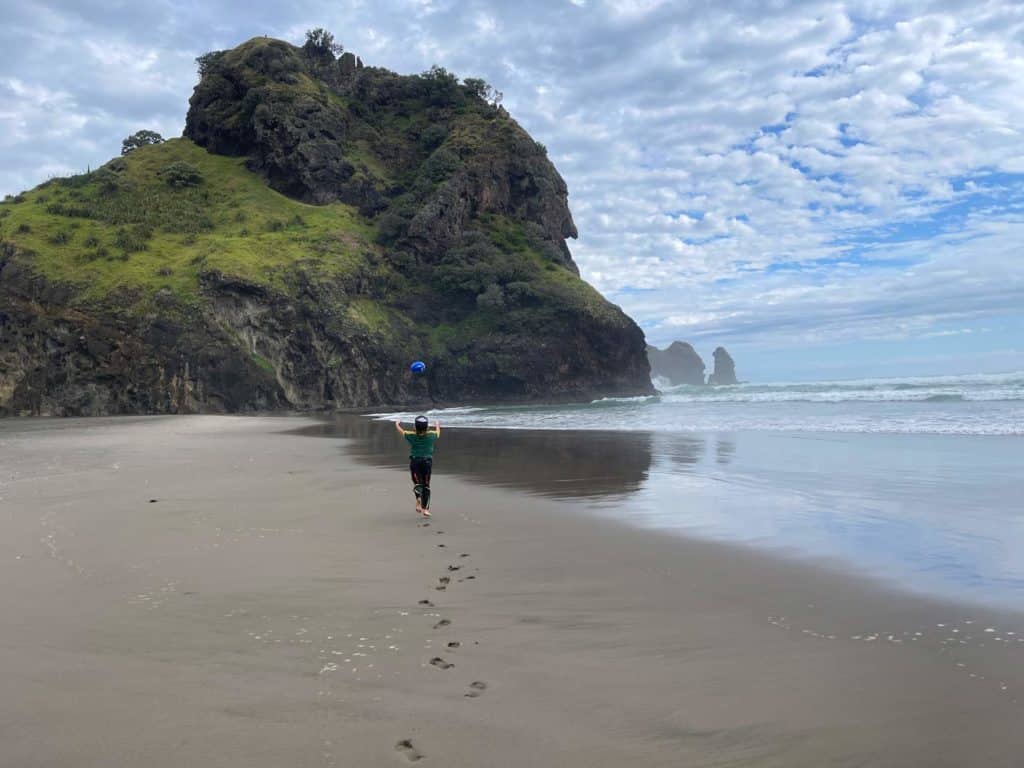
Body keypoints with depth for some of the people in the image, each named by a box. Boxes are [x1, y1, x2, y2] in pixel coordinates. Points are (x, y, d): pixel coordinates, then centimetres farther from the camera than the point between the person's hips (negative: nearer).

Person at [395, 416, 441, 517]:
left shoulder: (411, 436, -10)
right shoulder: (431, 435, -6)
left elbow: (401, 431, 10)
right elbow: (438, 432, 18)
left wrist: (397, 424, 32)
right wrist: (437, 425, 40)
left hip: (415, 462, -1)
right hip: (427, 462, 1)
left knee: (417, 483, 14)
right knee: (426, 485, 11)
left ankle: (419, 498, -16)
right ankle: (425, 509, 8)